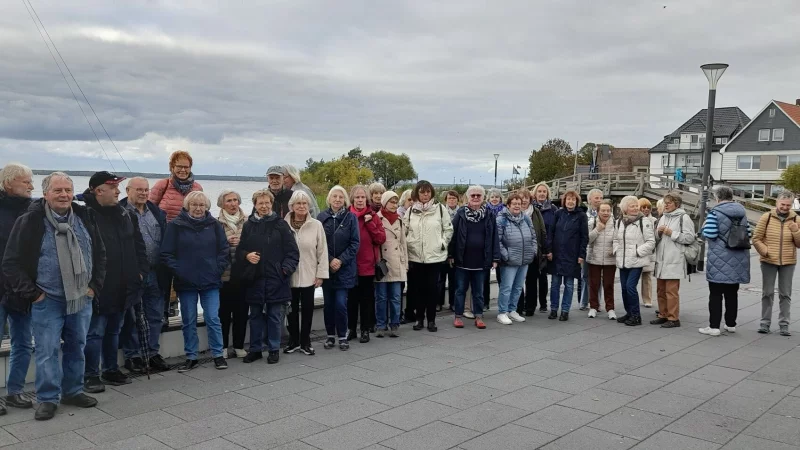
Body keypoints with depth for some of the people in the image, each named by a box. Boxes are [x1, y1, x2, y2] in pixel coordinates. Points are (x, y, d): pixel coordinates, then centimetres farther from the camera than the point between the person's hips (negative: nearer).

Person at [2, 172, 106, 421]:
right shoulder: (30, 221, -9)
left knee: (77, 347, 13)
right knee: (47, 351, -1)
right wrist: (32, 293, -10)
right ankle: (47, 398, 11)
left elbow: (100, 254, 13)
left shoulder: (85, 217, 4)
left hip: (82, 298, 4)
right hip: (46, 301, -4)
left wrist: (94, 285, 5)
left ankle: (73, 391, 27)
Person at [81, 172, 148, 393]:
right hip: (98, 288, -7)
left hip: (123, 287, 7)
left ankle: (111, 370, 30)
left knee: (113, 331, 18)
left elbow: (138, 246, 15)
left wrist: (140, 270, 7)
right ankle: (91, 375, 12)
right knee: (95, 332, 1)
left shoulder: (125, 215, 10)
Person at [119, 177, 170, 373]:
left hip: (155, 273, 5)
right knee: (132, 316, 4)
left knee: (155, 315, 11)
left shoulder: (157, 212, 12)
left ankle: (153, 353, 22)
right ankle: (132, 356, 16)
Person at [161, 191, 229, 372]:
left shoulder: (214, 225, 4)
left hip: (210, 282, 0)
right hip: (186, 282, 0)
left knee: (213, 319, 0)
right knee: (189, 321, 9)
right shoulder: (176, 226, -1)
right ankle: (191, 357, 20)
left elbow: (224, 250, 7)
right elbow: (166, 253, -2)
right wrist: (178, 271, -9)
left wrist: (218, 270, -2)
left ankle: (218, 355, 13)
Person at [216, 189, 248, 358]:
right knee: (224, 311, 3)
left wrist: (242, 243, -12)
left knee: (241, 311, 6)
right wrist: (226, 242, -13)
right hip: (224, 273, -1)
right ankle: (222, 346, 16)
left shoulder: (247, 222, 5)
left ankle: (239, 346, 18)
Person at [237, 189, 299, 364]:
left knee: (275, 315, 5)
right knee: (256, 315, 12)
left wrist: (287, 268, -12)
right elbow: (239, 250, 11)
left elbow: (292, 251, -2)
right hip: (254, 278, 2)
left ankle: (274, 349, 17)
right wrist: (246, 256, -10)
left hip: (276, 279, -2)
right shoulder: (248, 225, 6)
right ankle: (255, 349, 23)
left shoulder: (280, 224, -1)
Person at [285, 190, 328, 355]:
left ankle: (305, 341, 20)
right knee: (292, 309, 11)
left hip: (309, 276, 0)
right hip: (289, 275, 1)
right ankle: (293, 341, 25)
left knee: (307, 309, 7)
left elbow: (322, 251, -2)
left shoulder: (316, 225, -4)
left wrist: (321, 274, -4)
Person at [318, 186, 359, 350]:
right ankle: (330, 335, 20)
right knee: (328, 303, 6)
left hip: (344, 268, -1)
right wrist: (329, 261, -10)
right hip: (326, 267, 1)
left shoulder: (351, 217, -1)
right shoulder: (322, 217, 1)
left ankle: (342, 336, 7)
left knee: (341, 303, -6)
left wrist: (341, 260, -12)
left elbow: (355, 243, -3)